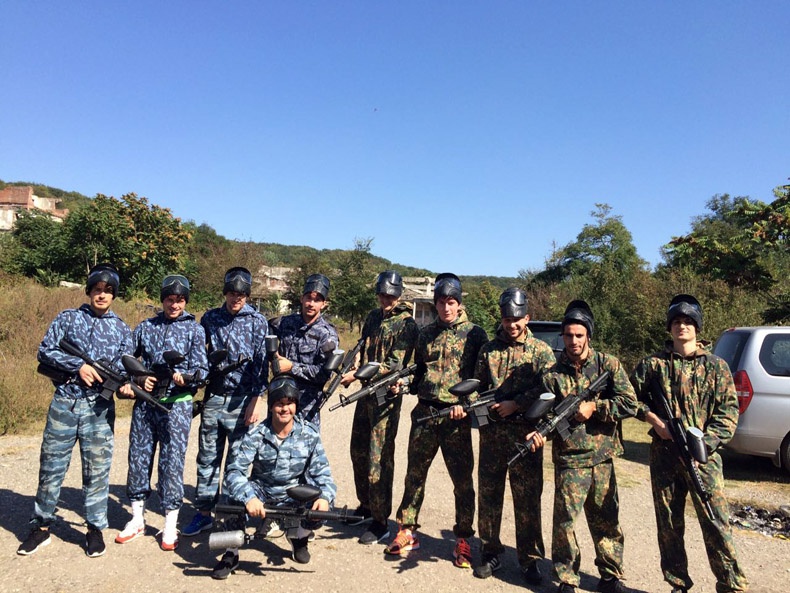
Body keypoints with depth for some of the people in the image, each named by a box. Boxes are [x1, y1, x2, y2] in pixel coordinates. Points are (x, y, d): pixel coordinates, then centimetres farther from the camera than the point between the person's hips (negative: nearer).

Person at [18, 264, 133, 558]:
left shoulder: (122, 330, 9)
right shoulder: (68, 318, 6)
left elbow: (124, 367, 5)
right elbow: (44, 351, -1)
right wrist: (78, 366, -14)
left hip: (99, 407, 0)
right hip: (64, 402, 0)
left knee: (97, 469, 4)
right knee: (51, 465, 7)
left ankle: (95, 529, 15)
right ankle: (41, 527, 23)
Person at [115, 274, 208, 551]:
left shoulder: (194, 329, 3)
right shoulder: (145, 327, 11)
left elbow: (202, 369, -3)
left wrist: (185, 377, -23)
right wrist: (138, 379, -5)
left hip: (177, 403, -3)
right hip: (145, 401, 3)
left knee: (172, 461, -2)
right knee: (138, 456, 9)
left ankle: (170, 525, 9)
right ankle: (137, 519, 25)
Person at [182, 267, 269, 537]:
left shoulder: (257, 321, -3)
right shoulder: (210, 318, 7)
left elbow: (262, 363, -6)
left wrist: (255, 400, -10)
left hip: (240, 400, -3)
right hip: (213, 396, 3)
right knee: (207, 456, 10)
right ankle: (204, 512, 21)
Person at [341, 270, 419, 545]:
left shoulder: (406, 324, -10)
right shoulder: (373, 317, 12)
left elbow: (395, 363, -17)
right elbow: (363, 350, 14)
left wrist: (357, 374, -24)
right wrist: (351, 372, -6)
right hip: (366, 390, 7)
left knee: (379, 458, -6)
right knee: (358, 451, 15)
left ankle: (380, 521, 3)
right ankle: (366, 505, 33)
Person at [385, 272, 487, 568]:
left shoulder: (474, 334, 0)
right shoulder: (426, 333, 12)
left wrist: (466, 402, -17)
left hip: (456, 416, -4)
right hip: (424, 411, 4)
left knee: (462, 479, 4)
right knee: (415, 474, 11)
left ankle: (463, 540, 18)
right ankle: (407, 531, 26)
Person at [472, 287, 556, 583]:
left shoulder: (541, 350, 2)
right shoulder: (489, 349, 12)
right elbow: (477, 384, 12)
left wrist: (515, 404, -15)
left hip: (525, 433, -3)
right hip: (491, 432, 3)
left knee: (527, 499, 5)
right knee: (488, 494, 10)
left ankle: (529, 559, 19)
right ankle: (490, 553, 25)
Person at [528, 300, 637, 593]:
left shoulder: (608, 364, 1)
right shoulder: (552, 375, 2)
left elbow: (630, 403, -5)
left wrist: (594, 407, -14)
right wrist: (539, 432, -18)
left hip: (603, 457, 1)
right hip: (569, 459, -1)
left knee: (607, 520, 13)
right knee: (564, 519, -4)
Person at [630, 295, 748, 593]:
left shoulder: (716, 366, 3)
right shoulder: (654, 364, 4)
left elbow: (728, 410, -1)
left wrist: (706, 442, -13)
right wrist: (654, 420, -6)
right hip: (664, 454, 2)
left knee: (716, 523, -3)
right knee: (669, 524, 10)